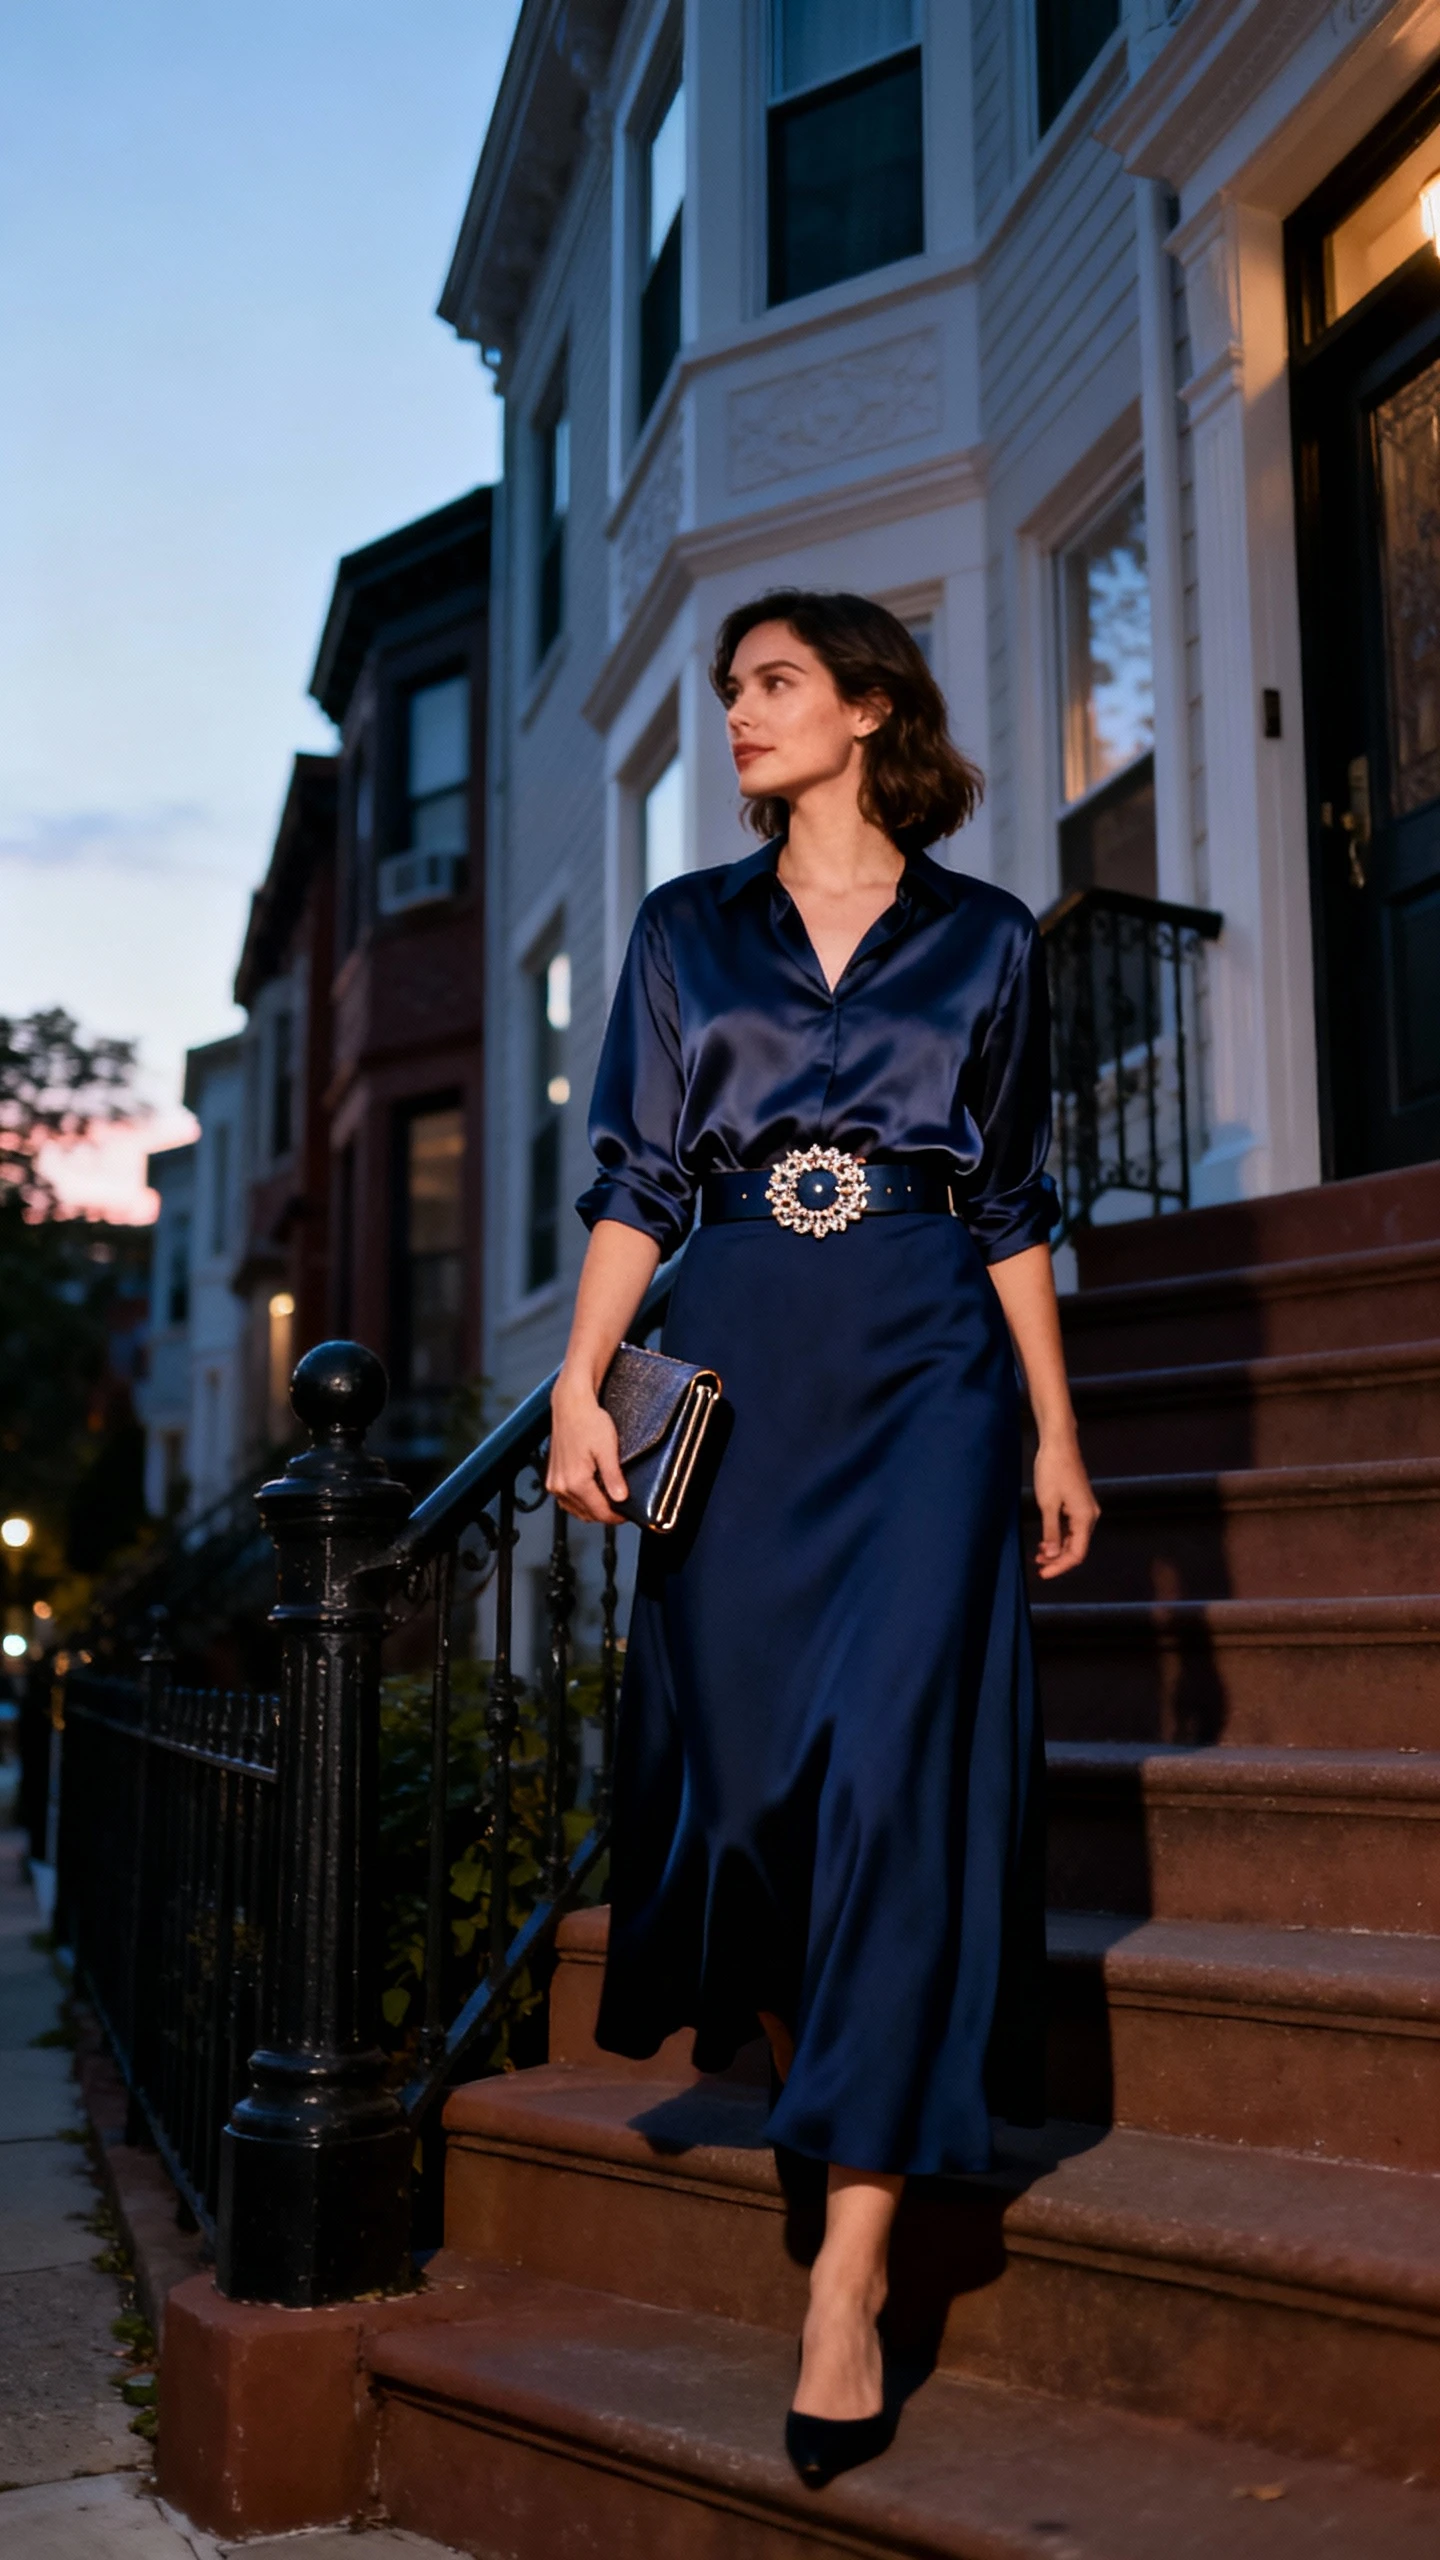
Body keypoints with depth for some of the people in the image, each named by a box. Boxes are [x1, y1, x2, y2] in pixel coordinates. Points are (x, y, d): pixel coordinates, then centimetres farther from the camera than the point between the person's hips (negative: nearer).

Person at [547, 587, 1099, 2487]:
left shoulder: (983, 940, 10)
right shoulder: (687, 930, 13)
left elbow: (1014, 1205, 10)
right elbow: (635, 1183, 7)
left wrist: (1057, 1429, 6)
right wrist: (580, 1382, -4)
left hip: (924, 1369, -2)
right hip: (738, 1365, 2)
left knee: (893, 1754, -11)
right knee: (739, 1742, 3)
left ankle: (854, 2268, -8)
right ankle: (818, 2070, 33)